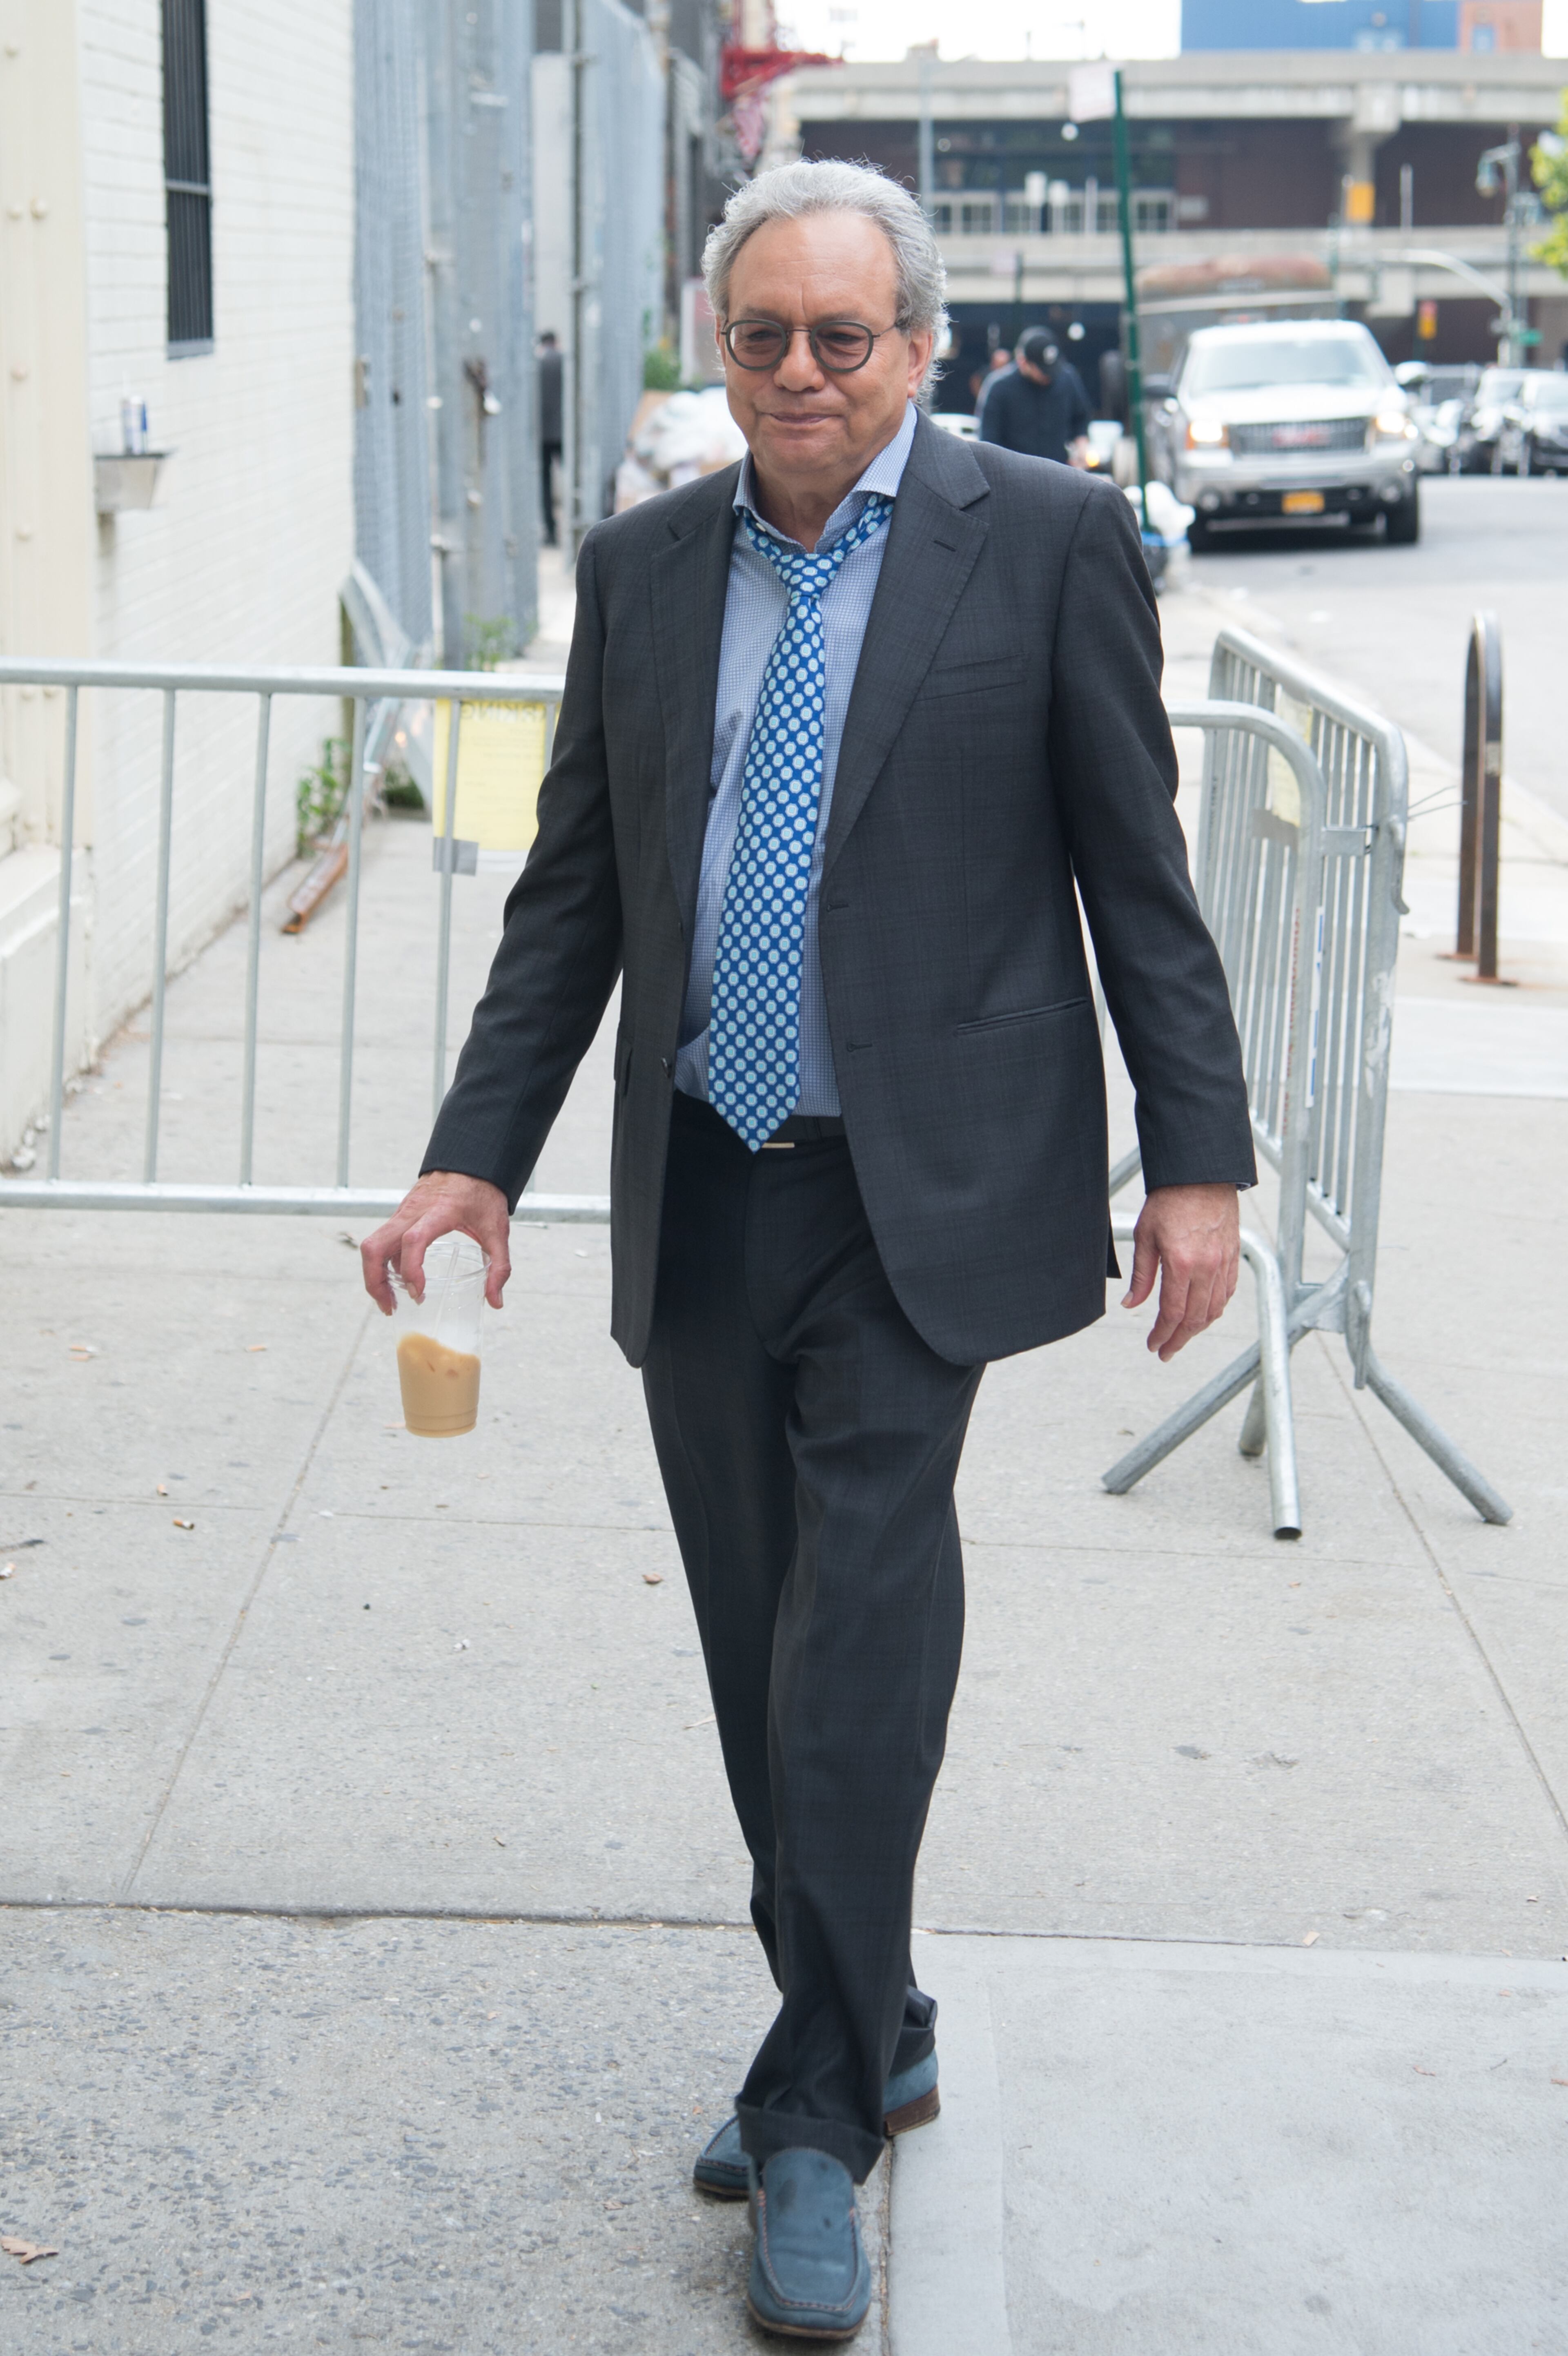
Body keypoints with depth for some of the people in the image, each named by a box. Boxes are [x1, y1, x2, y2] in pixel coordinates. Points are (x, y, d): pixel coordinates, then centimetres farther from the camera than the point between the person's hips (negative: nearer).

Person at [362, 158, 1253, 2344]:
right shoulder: (641, 566, 8)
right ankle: (867, 2035, 29)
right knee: (766, 1655, 11)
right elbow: (571, 895, 11)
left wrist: (1198, 1165, -4)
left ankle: (820, 2116, 3)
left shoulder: (1047, 540, -2)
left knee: (861, 1643, -10)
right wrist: (477, 1155, 2)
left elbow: (1139, 873, -1)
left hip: (918, 1197, -4)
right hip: (703, 1191, 5)